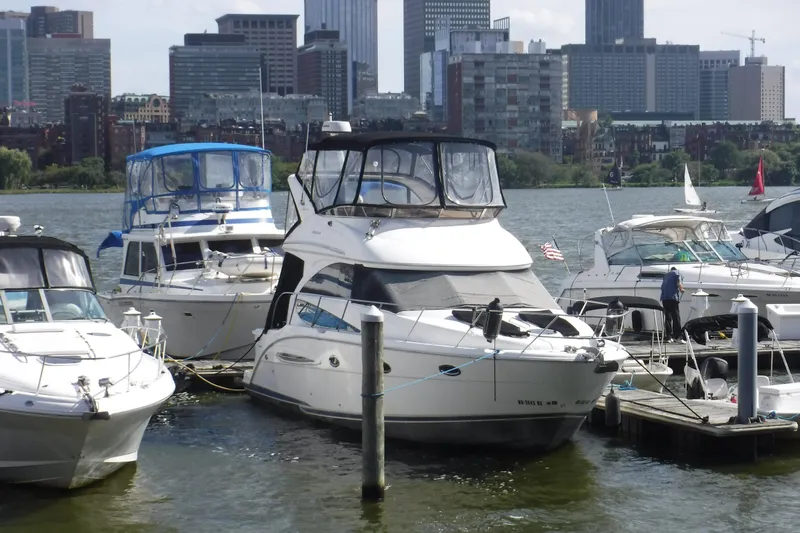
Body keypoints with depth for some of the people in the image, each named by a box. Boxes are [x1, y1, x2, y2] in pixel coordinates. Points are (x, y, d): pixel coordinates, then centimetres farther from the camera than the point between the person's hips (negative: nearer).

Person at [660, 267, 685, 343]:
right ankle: (678, 337, -13)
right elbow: (678, 284, -7)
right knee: (676, 318, -6)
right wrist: (681, 289, 13)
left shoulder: (666, 275, 25)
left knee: (667, 318, 9)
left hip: (664, 297, 6)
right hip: (673, 297, -6)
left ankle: (669, 337, 6)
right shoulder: (677, 273, 7)